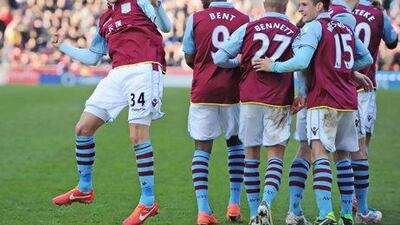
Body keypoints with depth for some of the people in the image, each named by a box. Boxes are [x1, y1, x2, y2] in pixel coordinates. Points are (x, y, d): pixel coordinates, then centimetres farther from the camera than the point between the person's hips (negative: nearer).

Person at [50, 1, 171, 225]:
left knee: (138, 135, -14)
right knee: (83, 128, 6)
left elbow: (166, 27, -4)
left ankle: (148, 202, -7)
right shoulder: (105, 20, 26)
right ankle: (84, 189, 22)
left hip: (143, 70, -7)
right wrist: (63, 46, 34)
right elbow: (91, 57, 31)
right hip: (117, 74, 7)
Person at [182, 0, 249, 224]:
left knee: (202, 147, 5)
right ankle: (235, 204, 15)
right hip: (233, 91, 1)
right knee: (236, 142, 18)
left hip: (203, 91, -1)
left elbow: (189, 58, 6)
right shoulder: (245, 20, -1)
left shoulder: (196, 19, -2)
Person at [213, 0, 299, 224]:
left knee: (252, 153, 10)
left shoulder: (248, 28, 2)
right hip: (279, 100, -1)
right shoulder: (295, 32, 1)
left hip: (251, 98, 1)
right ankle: (266, 202, -18)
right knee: (276, 154, 4)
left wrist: (239, 64, 18)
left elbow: (219, 58, 0)